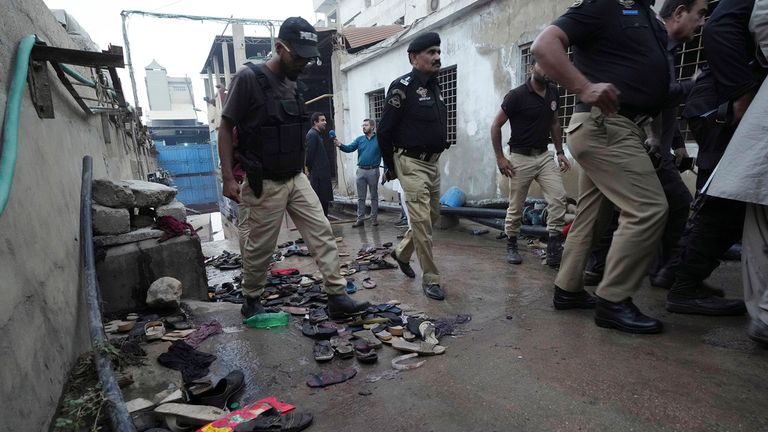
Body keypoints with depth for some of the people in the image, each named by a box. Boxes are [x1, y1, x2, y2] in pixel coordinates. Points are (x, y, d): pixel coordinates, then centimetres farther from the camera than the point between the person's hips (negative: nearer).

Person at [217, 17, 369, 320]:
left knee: (323, 234, -1)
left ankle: (337, 297, 4)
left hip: (297, 179, 7)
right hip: (265, 184, -6)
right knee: (259, 248, 5)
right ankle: (251, 302, 26)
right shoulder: (249, 78, -10)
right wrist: (228, 177, -14)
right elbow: (225, 128, -9)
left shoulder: (292, 84, 11)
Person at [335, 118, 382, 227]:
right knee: (361, 197, 7)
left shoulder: (379, 139, -2)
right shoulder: (359, 139, 8)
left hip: (373, 171, -3)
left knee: (374, 196, 7)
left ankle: (374, 218, 15)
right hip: (361, 171, 4)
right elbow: (349, 148, -3)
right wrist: (340, 145, -23)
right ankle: (360, 219, 13)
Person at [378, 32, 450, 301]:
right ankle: (431, 279, 4)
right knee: (422, 221, -7)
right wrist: (390, 166, -3)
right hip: (412, 164, -9)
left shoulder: (434, 86, 14)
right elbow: (384, 130, -11)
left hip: (433, 163, 9)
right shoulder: (403, 87, -12)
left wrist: (437, 153, 19)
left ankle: (402, 253, 38)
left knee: (432, 215, 17)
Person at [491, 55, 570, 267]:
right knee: (516, 206, 4)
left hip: (544, 155, 5)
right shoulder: (517, 95, -12)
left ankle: (554, 247, -4)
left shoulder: (553, 93, 6)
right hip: (521, 157, -5)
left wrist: (560, 152, 12)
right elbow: (496, 125, -8)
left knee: (558, 197, -11)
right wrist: (500, 157, -11)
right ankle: (511, 246, 23)